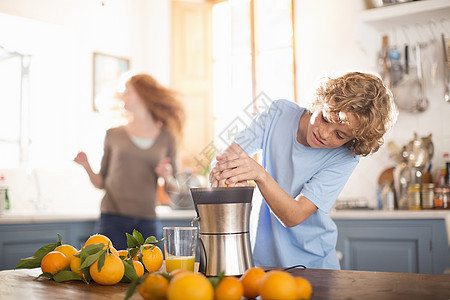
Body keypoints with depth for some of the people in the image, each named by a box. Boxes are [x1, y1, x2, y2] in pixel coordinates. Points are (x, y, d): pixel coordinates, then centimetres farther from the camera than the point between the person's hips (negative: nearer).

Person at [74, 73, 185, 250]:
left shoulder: (165, 138, 8)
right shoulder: (114, 135, 9)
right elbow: (101, 183, 11)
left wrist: (167, 176, -10)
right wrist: (87, 167, -6)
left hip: (147, 222, 0)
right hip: (113, 220, 0)